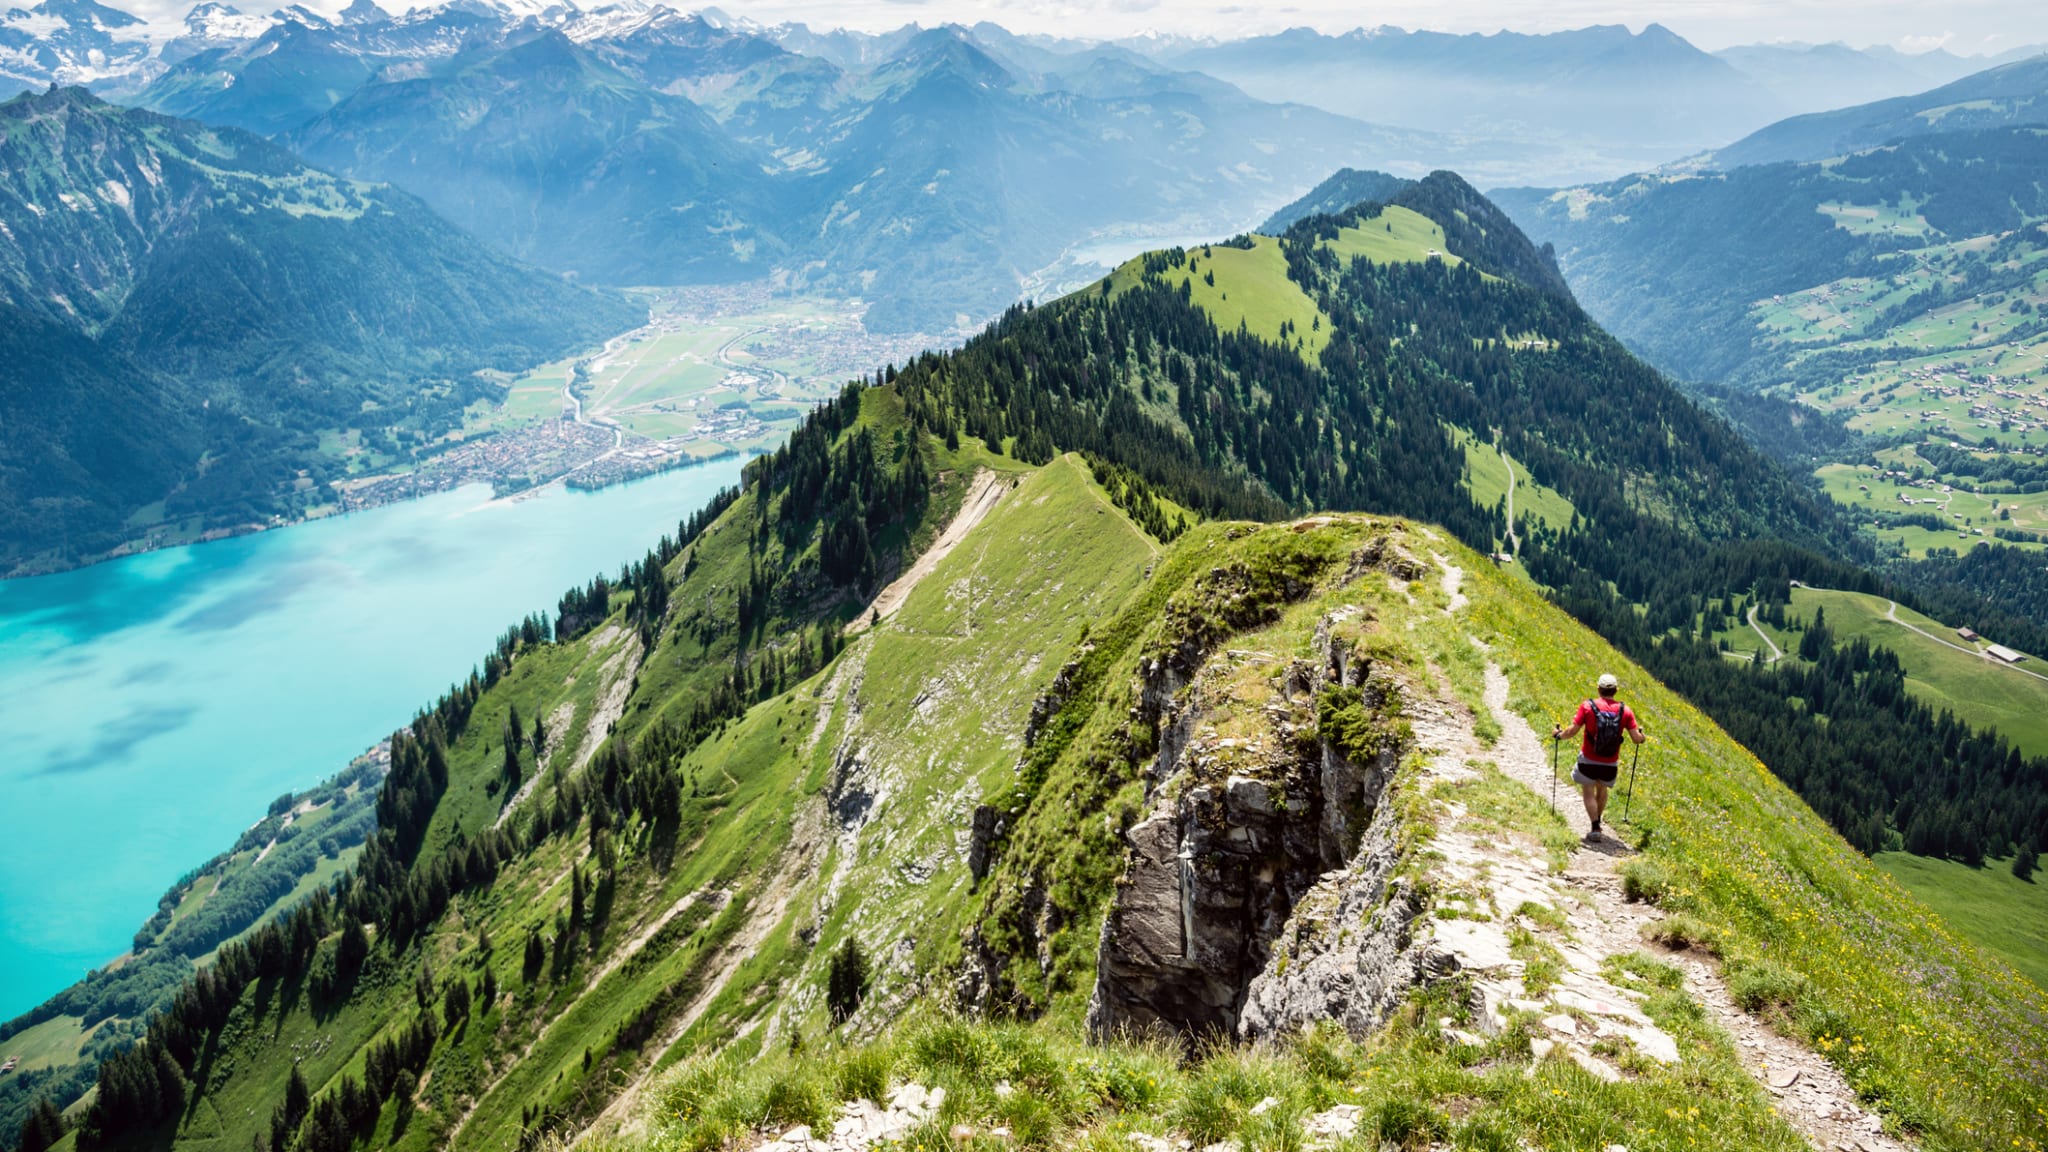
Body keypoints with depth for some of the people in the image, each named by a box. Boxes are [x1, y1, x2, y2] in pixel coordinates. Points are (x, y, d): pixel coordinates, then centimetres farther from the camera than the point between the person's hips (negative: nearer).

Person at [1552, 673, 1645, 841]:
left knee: (1588, 793, 7)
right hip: (1610, 764, 3)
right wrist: (1641, 736, 18)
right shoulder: (1625, 711, -6)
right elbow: (1637, 738, -6)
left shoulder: (1587, 707, -12)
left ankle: (1595, 828, -2)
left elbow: (1572, 731, -11)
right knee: (1602, 790, 25)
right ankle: (1597, 822, 38)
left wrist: (1558, 734, 8)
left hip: (1588, 760, -3)